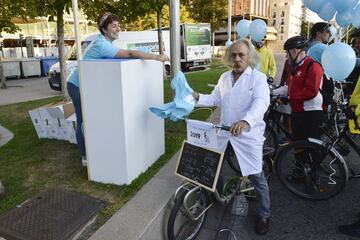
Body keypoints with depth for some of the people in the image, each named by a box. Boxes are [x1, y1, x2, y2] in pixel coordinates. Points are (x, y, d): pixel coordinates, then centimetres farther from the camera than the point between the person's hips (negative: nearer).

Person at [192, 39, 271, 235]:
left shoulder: (258, 77, -11)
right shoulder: (224, 77, 9)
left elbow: (261, 102, -27)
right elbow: (215, 99, 11)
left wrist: (246, 121, -45)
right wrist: (198, 97, -8)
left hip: (248, 134, -5)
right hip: (225, 132, 6)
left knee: (256, 176, 2)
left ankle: (263, 215, 23)